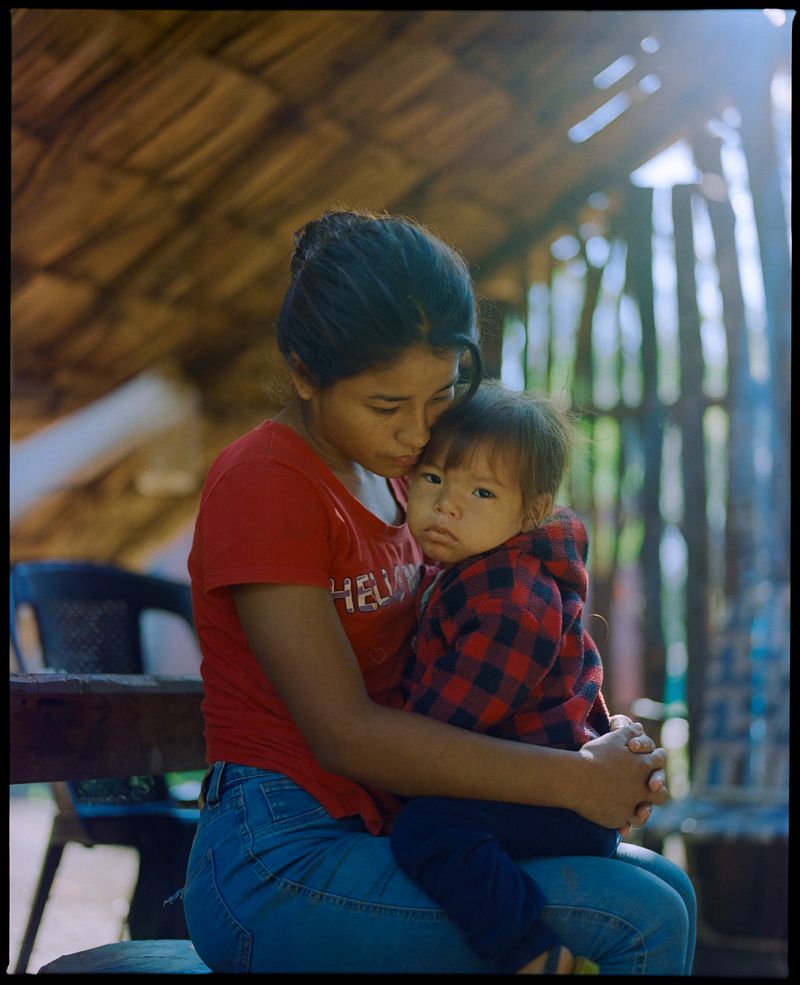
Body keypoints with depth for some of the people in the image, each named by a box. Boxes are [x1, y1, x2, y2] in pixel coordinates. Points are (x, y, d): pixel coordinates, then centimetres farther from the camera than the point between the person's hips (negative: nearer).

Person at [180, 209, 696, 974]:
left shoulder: (388, 472, 12)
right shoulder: (264, 486, -15)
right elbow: (346, 732, -21)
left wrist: (597, 740, -3)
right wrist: (576, 780, -19)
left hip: (382, 834, 9)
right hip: (281, 868, -9)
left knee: (666, 887, 9)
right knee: (643, 920, -19)